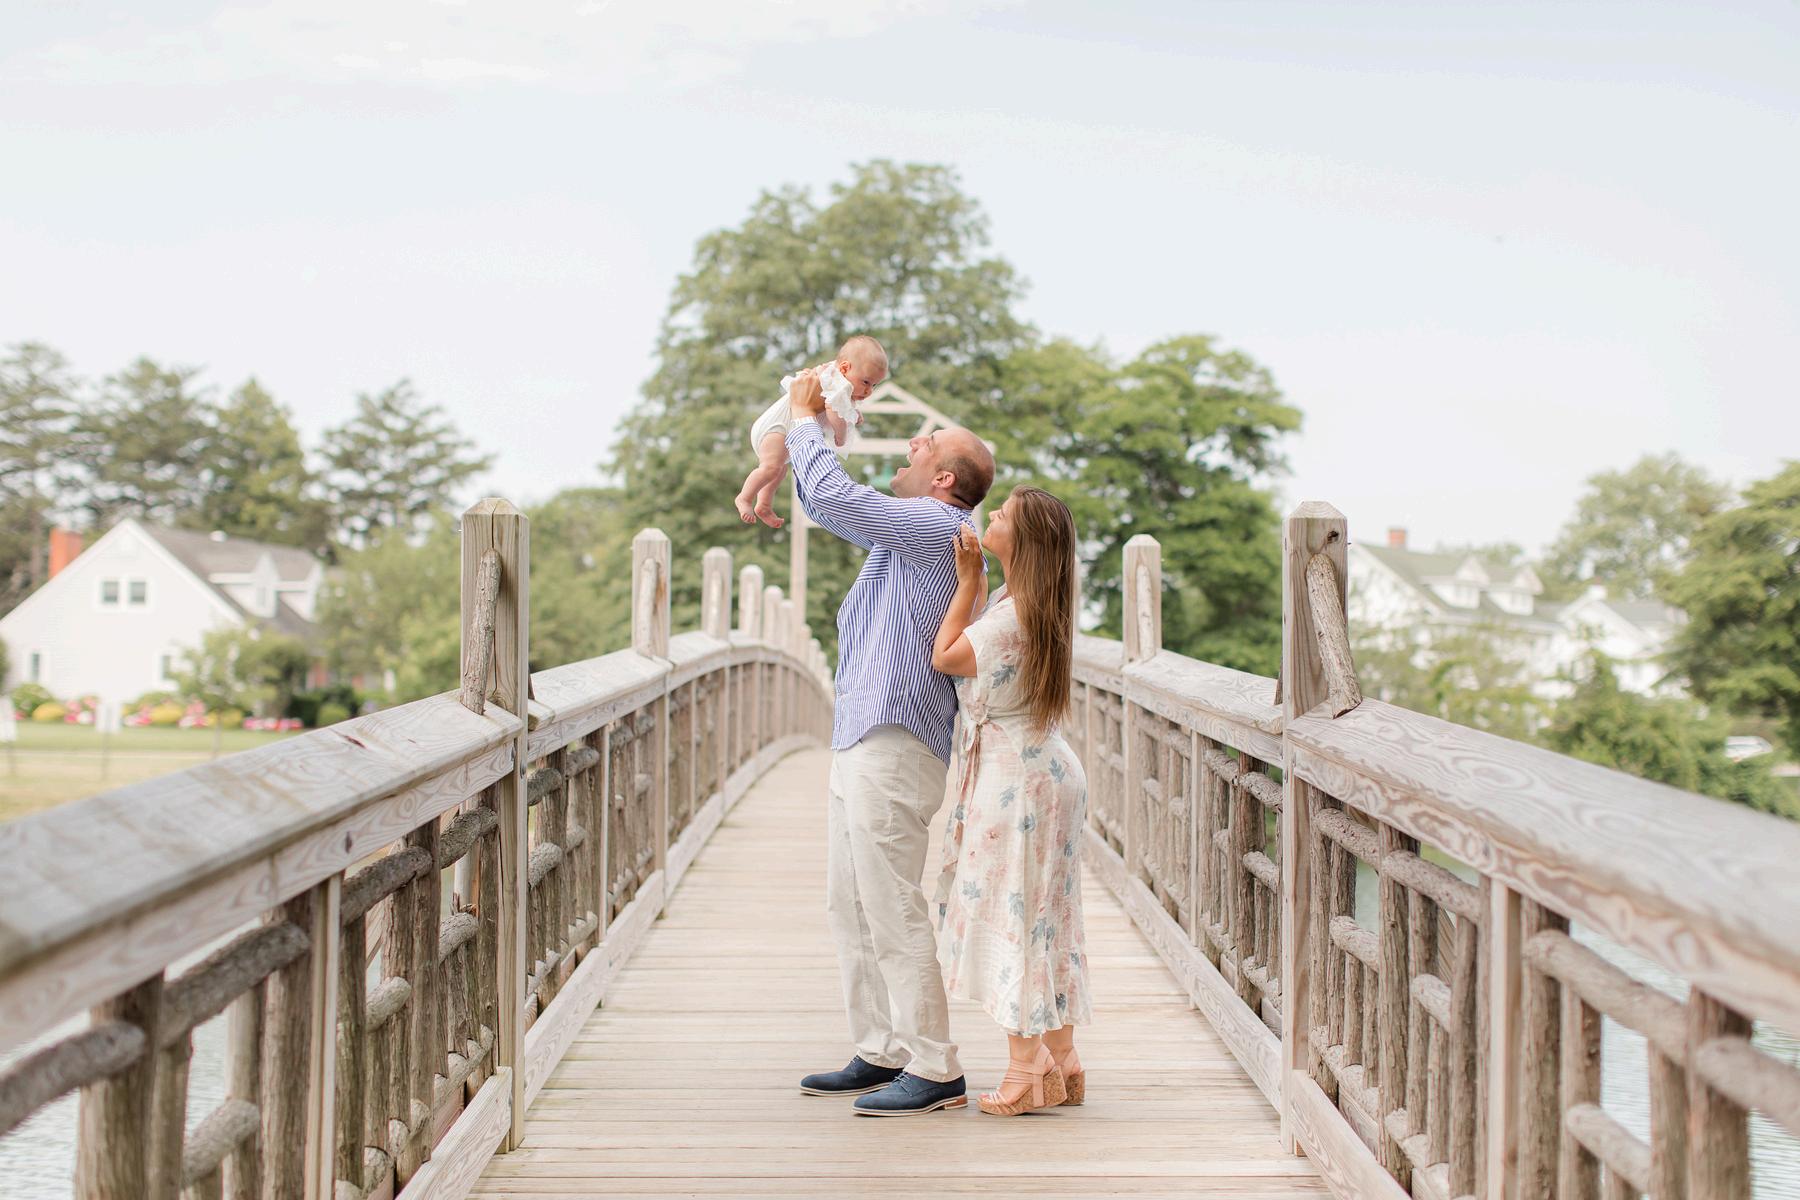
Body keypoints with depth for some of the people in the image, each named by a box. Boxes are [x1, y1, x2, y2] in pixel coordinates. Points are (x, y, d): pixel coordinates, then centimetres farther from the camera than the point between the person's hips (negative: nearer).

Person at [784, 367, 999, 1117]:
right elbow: (827, 504, 32)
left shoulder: (937, 528, -13)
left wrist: (805, 419, -4)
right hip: (861, 741, 11)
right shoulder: (905, 531, 18)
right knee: (850, 910, 14)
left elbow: (832, 496, -20)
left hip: (894, 742, -11)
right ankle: (881, 1054, 21)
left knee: (893, 912, -8)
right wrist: (805, 422, 20)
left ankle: (936, 1071, -3)